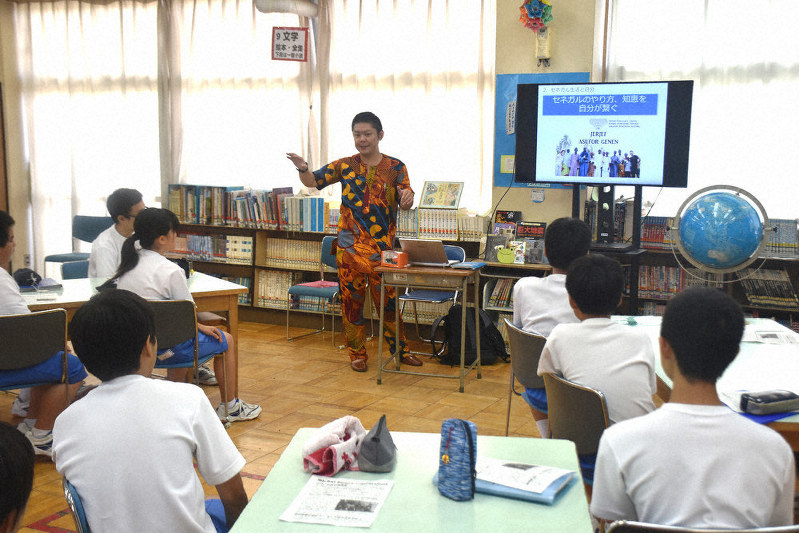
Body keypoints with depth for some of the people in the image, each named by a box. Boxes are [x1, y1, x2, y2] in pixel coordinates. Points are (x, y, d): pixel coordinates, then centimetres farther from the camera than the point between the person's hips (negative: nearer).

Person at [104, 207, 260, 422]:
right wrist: (201, 327, 6)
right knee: (226, 340, 15)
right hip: (164, 348, -8)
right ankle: (230, 407, 26)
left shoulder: (127, 265, 2)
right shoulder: (170, 271, -22)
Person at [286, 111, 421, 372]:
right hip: (350, 245, 1)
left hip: (383, 244, -1)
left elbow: (405, 205, -1)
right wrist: (303, 168, -17)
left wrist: (407, 198, -26)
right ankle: (357, 353, 17)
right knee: (352, 299, 5)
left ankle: (400, 350, 19)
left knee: (388, 299, 4)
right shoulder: (345, 166, 6)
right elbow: (313, 181, 6)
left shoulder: (395, 167, 3)